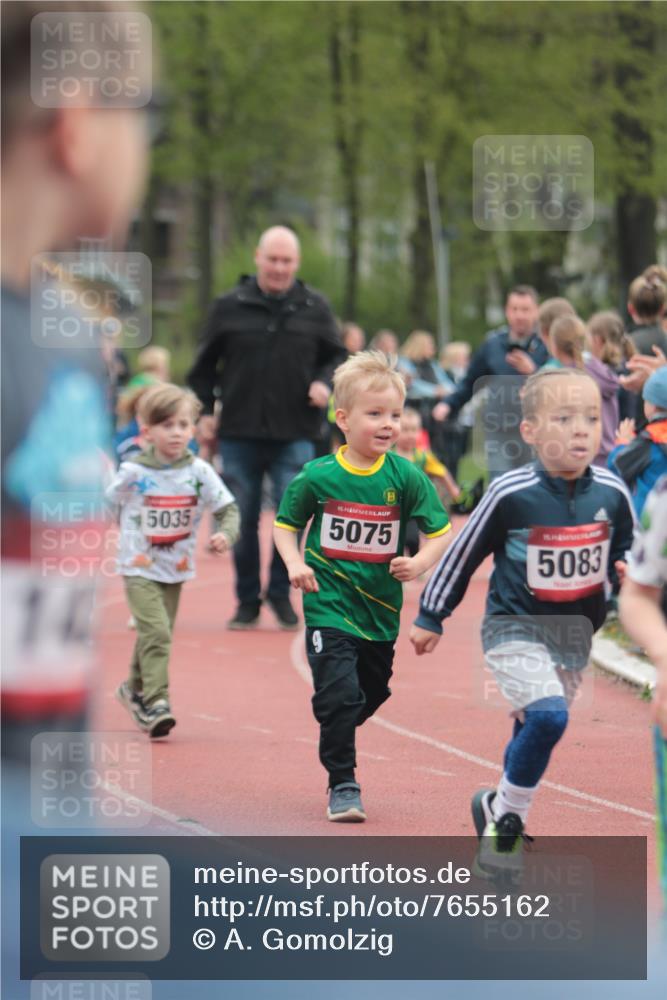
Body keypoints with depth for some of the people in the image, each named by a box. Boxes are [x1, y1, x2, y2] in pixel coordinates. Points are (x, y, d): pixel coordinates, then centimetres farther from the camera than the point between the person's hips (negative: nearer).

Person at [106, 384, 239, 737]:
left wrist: (226, 533, -17)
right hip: (139, 568, -4)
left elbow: (227, 508, 0)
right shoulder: (133, 472, -9)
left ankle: (135, 689, 37)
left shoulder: (199, 472, -4)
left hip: (176, 569, 4)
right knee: (155, 631, -19)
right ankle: (154, 702, -20)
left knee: (158, 634, 15)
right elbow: (106, 506, 5)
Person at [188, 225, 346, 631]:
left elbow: (338, 356, 13)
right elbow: (205, 365, 12)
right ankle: (247, 600, 16)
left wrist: (325, 383, -7)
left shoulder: (314, 308, 4)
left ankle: (281, 592, 10)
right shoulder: (230, 307, 3)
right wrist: (205, 409, 5)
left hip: (294, 435, -1)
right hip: (240, 434, 1)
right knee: (242, 520, 4)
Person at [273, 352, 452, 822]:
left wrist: (420, 562, -19)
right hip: (330, 604, -3)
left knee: (372, 694, 17)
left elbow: (440, 532, -1)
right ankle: (343, 785, -3)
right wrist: (294, 563, -10)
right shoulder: (317, 477, -7)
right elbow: (286, 524, 7)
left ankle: (335, 738, 46)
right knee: (339, 695, -14)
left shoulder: (407, 477, -5)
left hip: (382, 606, 3)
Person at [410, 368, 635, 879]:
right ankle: (505, 814, -4)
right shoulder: (510, 494, -18)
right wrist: (431, 616, 3)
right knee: (548, 716, -23)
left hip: (575, 631, 5)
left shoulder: (612, 494, -8)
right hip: (515, 627, -5)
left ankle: (502, 812, 35)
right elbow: (464, 552, -4)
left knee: (535, 729, 15)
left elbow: (628, 560, 12)